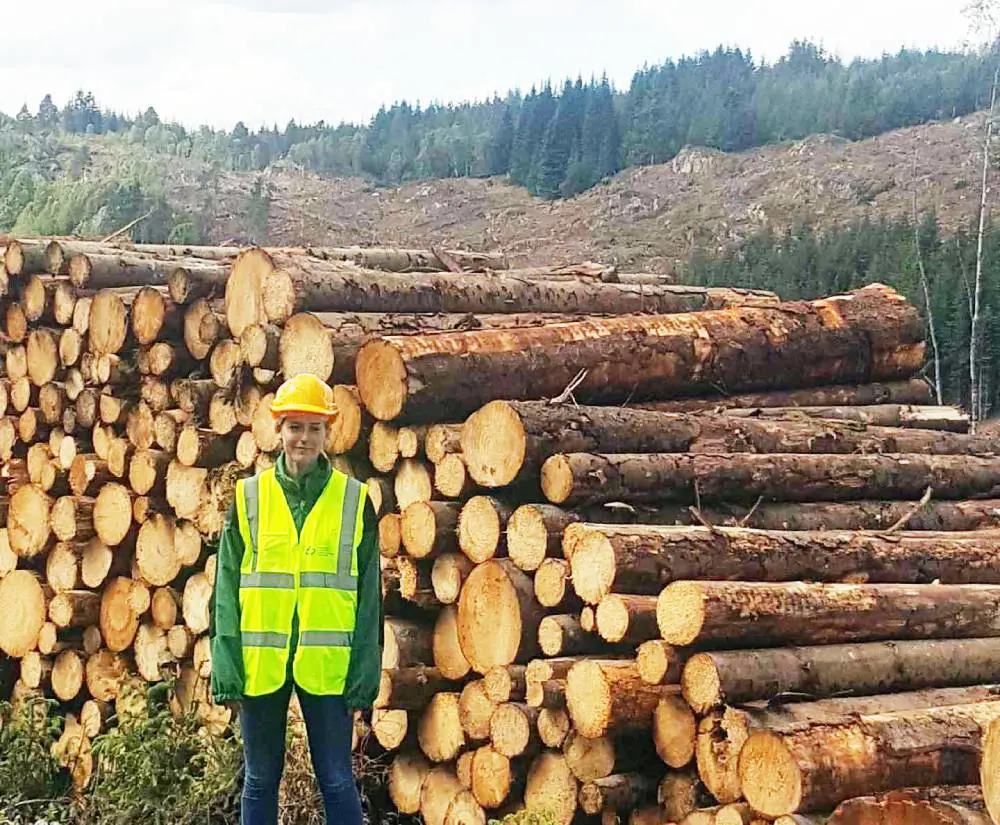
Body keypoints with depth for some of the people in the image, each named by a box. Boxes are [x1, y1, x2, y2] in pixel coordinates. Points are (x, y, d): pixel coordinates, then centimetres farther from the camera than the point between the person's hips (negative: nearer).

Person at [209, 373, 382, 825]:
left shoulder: (354, 500, 3)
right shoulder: (248, 497, 4)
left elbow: (368, 594, 3)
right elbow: (227, 587, 3)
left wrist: (365, 673, -2)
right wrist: (226, 667, -3)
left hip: (326, 665, -1)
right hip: (259, 663, 1)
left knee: (337, 780, 4)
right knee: (260, 780, 10)